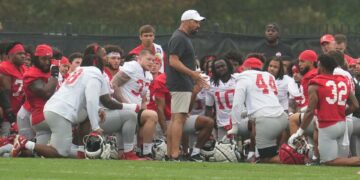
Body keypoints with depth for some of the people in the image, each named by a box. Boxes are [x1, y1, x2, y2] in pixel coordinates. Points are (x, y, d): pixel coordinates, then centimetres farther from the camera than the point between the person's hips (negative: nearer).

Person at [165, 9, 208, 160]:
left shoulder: (184, 38, 19)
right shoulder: (179, 38, -13)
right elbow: (173, 61, -22)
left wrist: (195, 78, 24)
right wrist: (192, 73, -27)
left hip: (183, 84, 11)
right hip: (181, 85, -11)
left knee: (174, 118, 10)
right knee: (179, 118, -14)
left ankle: (170, 154, 11)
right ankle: (175, 155, -19)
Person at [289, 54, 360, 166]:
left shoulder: (315, 85, -8)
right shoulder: (344, 81, 9)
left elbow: (311, 111, -13)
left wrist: (299, 132, -7)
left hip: (327, 127, -7)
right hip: (342, 124, 7)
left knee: (329, 161, -3)